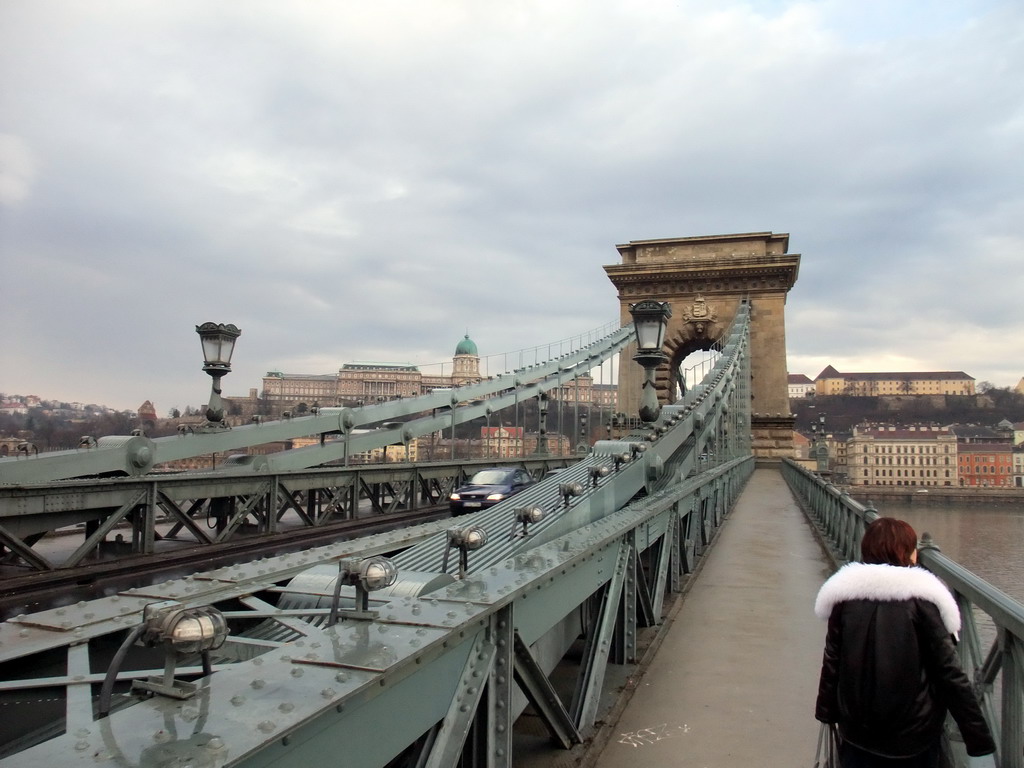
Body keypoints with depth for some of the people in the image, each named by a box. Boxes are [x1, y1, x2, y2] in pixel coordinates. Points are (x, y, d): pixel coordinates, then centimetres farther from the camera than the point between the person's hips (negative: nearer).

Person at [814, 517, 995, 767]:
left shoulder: (846, 595, -7)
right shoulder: (920, 599, -13)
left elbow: (832, 662, -1)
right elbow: (948, 671, -12)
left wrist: (826, 711, 10)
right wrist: (979, 737, -5)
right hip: (914, 735, -1)